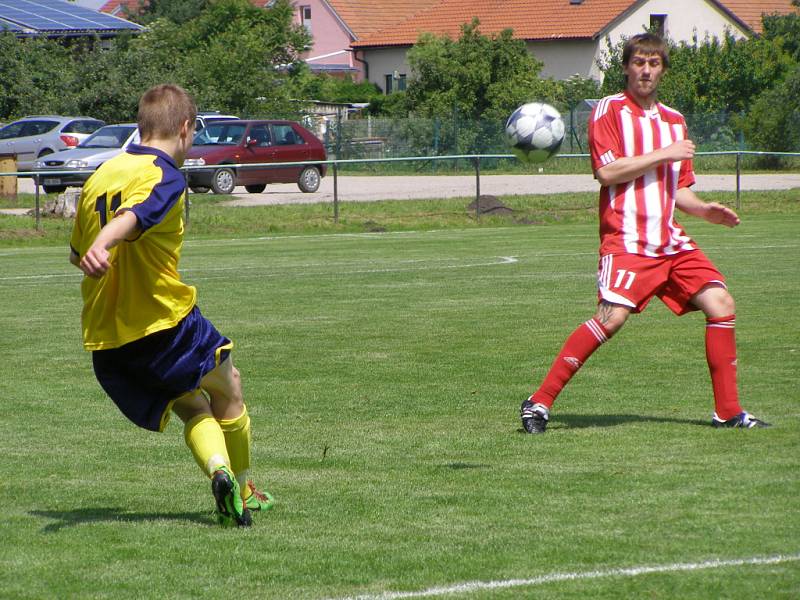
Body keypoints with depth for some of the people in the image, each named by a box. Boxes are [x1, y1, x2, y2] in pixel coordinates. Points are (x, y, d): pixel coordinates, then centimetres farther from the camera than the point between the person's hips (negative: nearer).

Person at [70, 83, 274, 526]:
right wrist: (102, 248, -51)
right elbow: (130, 218, -33)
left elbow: (75, 253, 20)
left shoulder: (100, 176, 12)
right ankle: (241, 490, 29)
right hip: (164, 322, -6)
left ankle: (219, 470, -8)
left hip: (102, 342, 6)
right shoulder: (165, 178, -11)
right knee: (227, 390, 20)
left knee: (193, 407, 19)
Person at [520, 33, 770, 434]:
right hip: (627, 239, -7)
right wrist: (663, 155, -12)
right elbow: (606, 172, -13)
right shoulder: (610, 110, -1)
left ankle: (728, 411, 4)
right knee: (613, 316, -21)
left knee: (720, 303, -4)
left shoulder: (674, 121, 18)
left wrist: (703, 210, 4)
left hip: (670, 242, 7)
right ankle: (539, 403, -13)